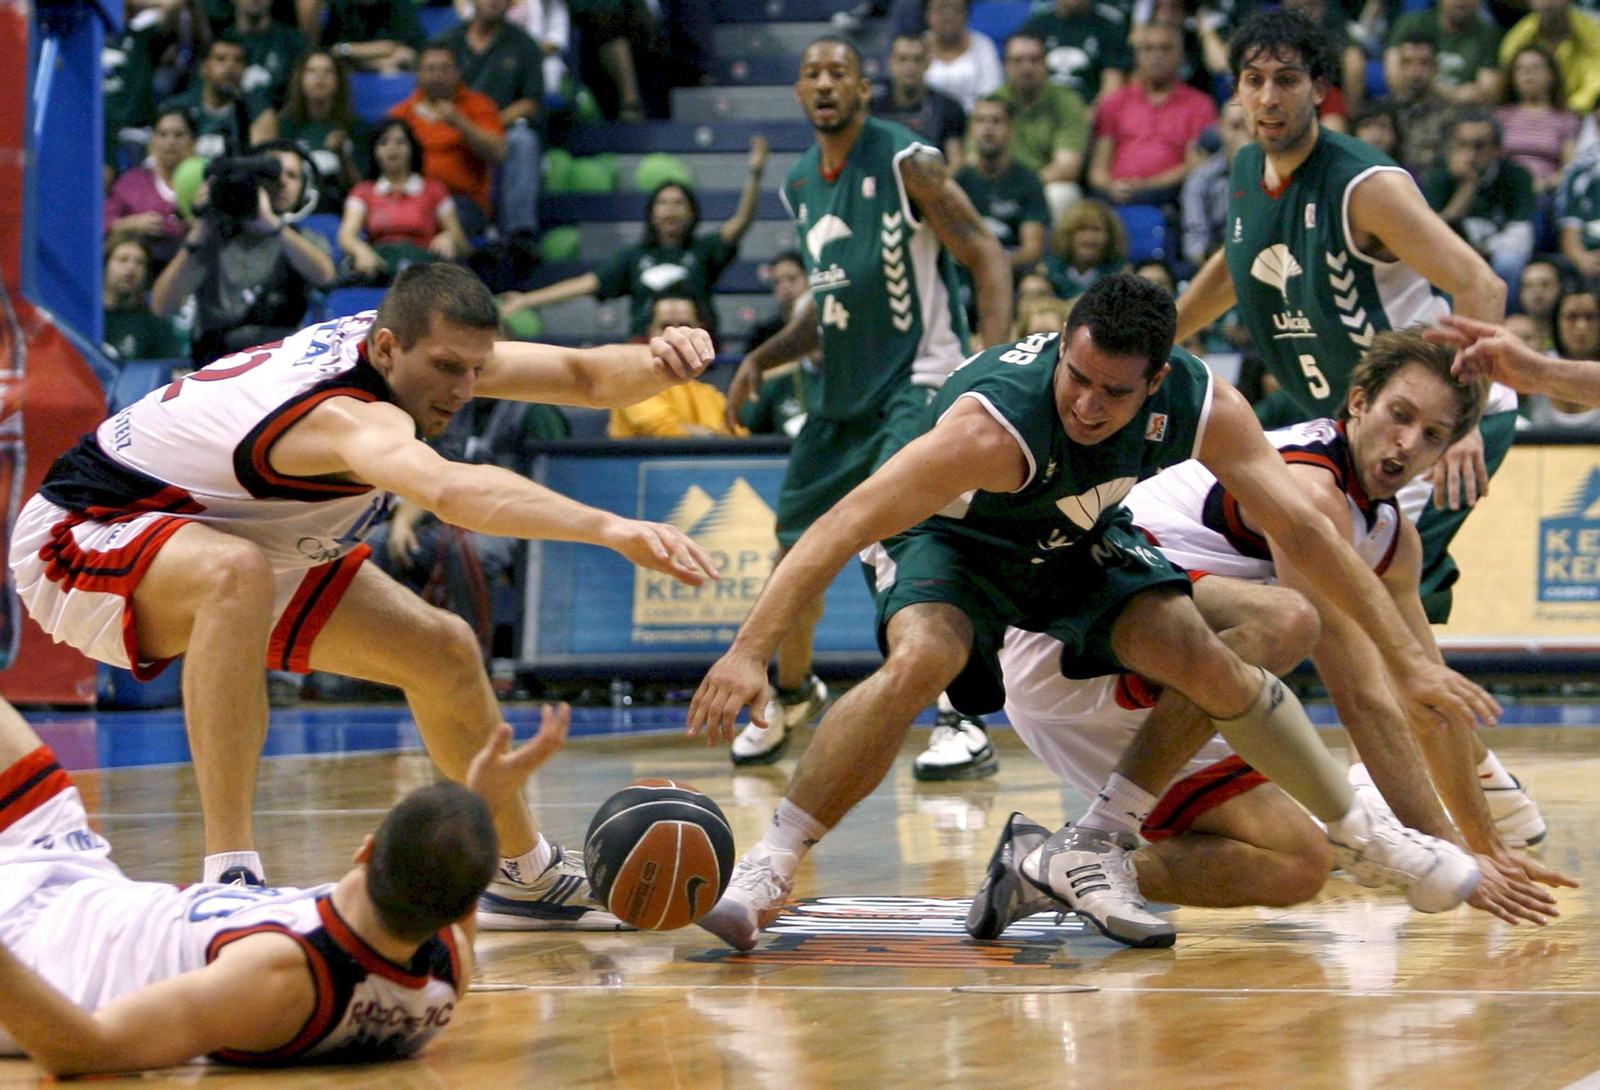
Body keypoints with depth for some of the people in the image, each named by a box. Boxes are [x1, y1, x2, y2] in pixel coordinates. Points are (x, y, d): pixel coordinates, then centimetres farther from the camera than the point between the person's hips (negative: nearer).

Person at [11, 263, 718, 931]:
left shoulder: (419, 349, -11)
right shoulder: (350, 414, -39)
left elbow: (585, 376, -5)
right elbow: (450, 491, -61)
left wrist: (658, 363, -28)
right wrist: (613, 530, -72)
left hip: (226, 545, 10)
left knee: (444, 653, 9)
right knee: (235, 573, -43)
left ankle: (527, 878, 31)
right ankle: (229, 878, -43)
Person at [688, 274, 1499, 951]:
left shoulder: (1199, 407, -26)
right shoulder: (996, 423, -41)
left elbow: (1303, 531, -16)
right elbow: (848, 524, -43)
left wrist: (1410, 662, -15)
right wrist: (748, 653, -51)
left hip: (1078, 546, 4)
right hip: (952, 544, -4)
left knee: (1209, 664, -12)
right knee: (921, 660, -34)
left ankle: (1365, 834, 9)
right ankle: (768, 868, -25)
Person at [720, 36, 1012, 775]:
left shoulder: (907, 164, -11)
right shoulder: (799, 187, 11)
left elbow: (986, 256, -13)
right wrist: (761, 361, 10)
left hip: (919, 382, -8)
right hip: (843, 392, 8)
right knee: (797, 550, 13)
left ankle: (964, 725, -21)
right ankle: (792, 696, 39)